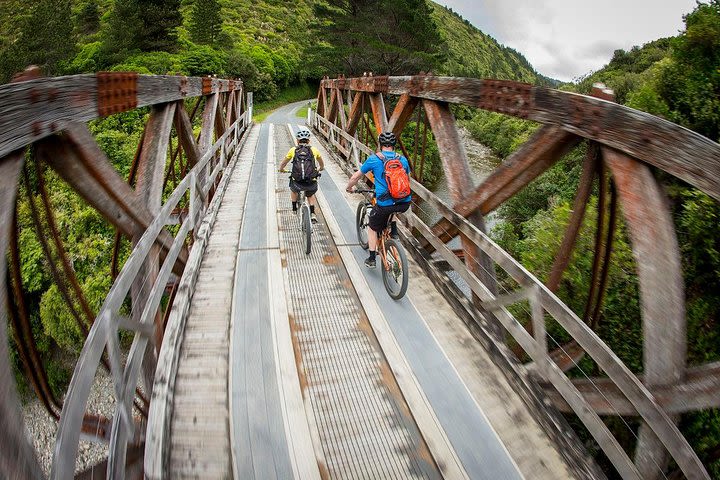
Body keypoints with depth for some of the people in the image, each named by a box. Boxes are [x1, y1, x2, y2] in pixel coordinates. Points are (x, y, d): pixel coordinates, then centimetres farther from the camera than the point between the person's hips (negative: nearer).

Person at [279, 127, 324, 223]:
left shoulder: (293, 150, 9)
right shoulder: (314, 150, 11)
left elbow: (282, 164, 23)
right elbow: (322, 165, 30)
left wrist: (282, 169, 45)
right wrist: (319, 170, 51)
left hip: (297, 182, 0)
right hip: (311, 183, 1)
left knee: (293, 189, 37)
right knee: (310, 195, 34)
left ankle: (294, 208, 40)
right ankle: (312, 214, 19)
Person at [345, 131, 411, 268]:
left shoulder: (374, 159, 2)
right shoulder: (403, 159, 11)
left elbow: (355, 177, 12)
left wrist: (348, 188, 31)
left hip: (385, 205, -3)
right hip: (405, 204, 3)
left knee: (373, 228, 21)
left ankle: (371, 259, 22)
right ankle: (393, 234, 40)